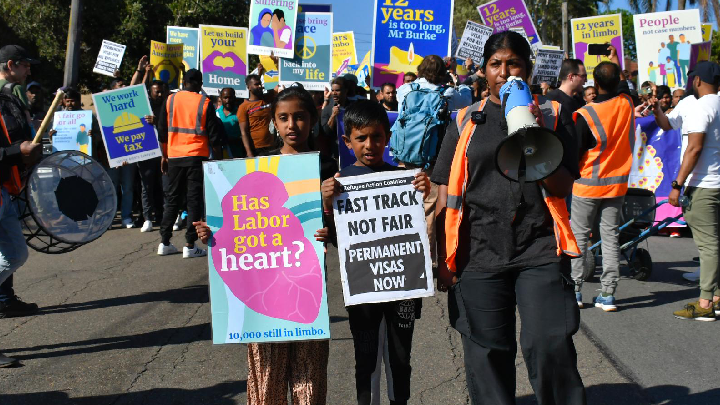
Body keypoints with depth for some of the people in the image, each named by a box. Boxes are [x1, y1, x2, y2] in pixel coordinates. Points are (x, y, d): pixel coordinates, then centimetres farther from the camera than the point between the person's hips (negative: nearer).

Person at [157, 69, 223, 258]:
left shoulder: (170, 100, 5)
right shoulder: (205, 103, -3)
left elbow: (162, 132, 8)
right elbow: (214, 136, -3)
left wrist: (164, 156, 17)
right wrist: (219, 158, 6)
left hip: (174, 157, 3)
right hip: (197, 157, -3)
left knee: (172, 198, 12)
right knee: (194, 200, 0)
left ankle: (164, 242, 14)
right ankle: (190, 246, -2)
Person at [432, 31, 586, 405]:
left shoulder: (552, 116, 8)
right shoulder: (466, 122, 10)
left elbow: (562, 185, -1)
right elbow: (446, 196, 9)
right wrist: (443, 260, 5)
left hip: (539, 251, -1)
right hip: (479, 254, 1)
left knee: (549, 347, -10)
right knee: (487, 353, 7)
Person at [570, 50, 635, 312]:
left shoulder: (585, 115, -16)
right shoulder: (628, 105, -2)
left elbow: (573, 154, -12)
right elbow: (624, 90, 25)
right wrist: (617, 63, 34)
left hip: (587, 185, -4)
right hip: (617, 184, 4)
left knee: (579, 236, 6)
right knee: (611, 237, 6)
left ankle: (575, 290, 11)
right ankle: (608, 295, 7)